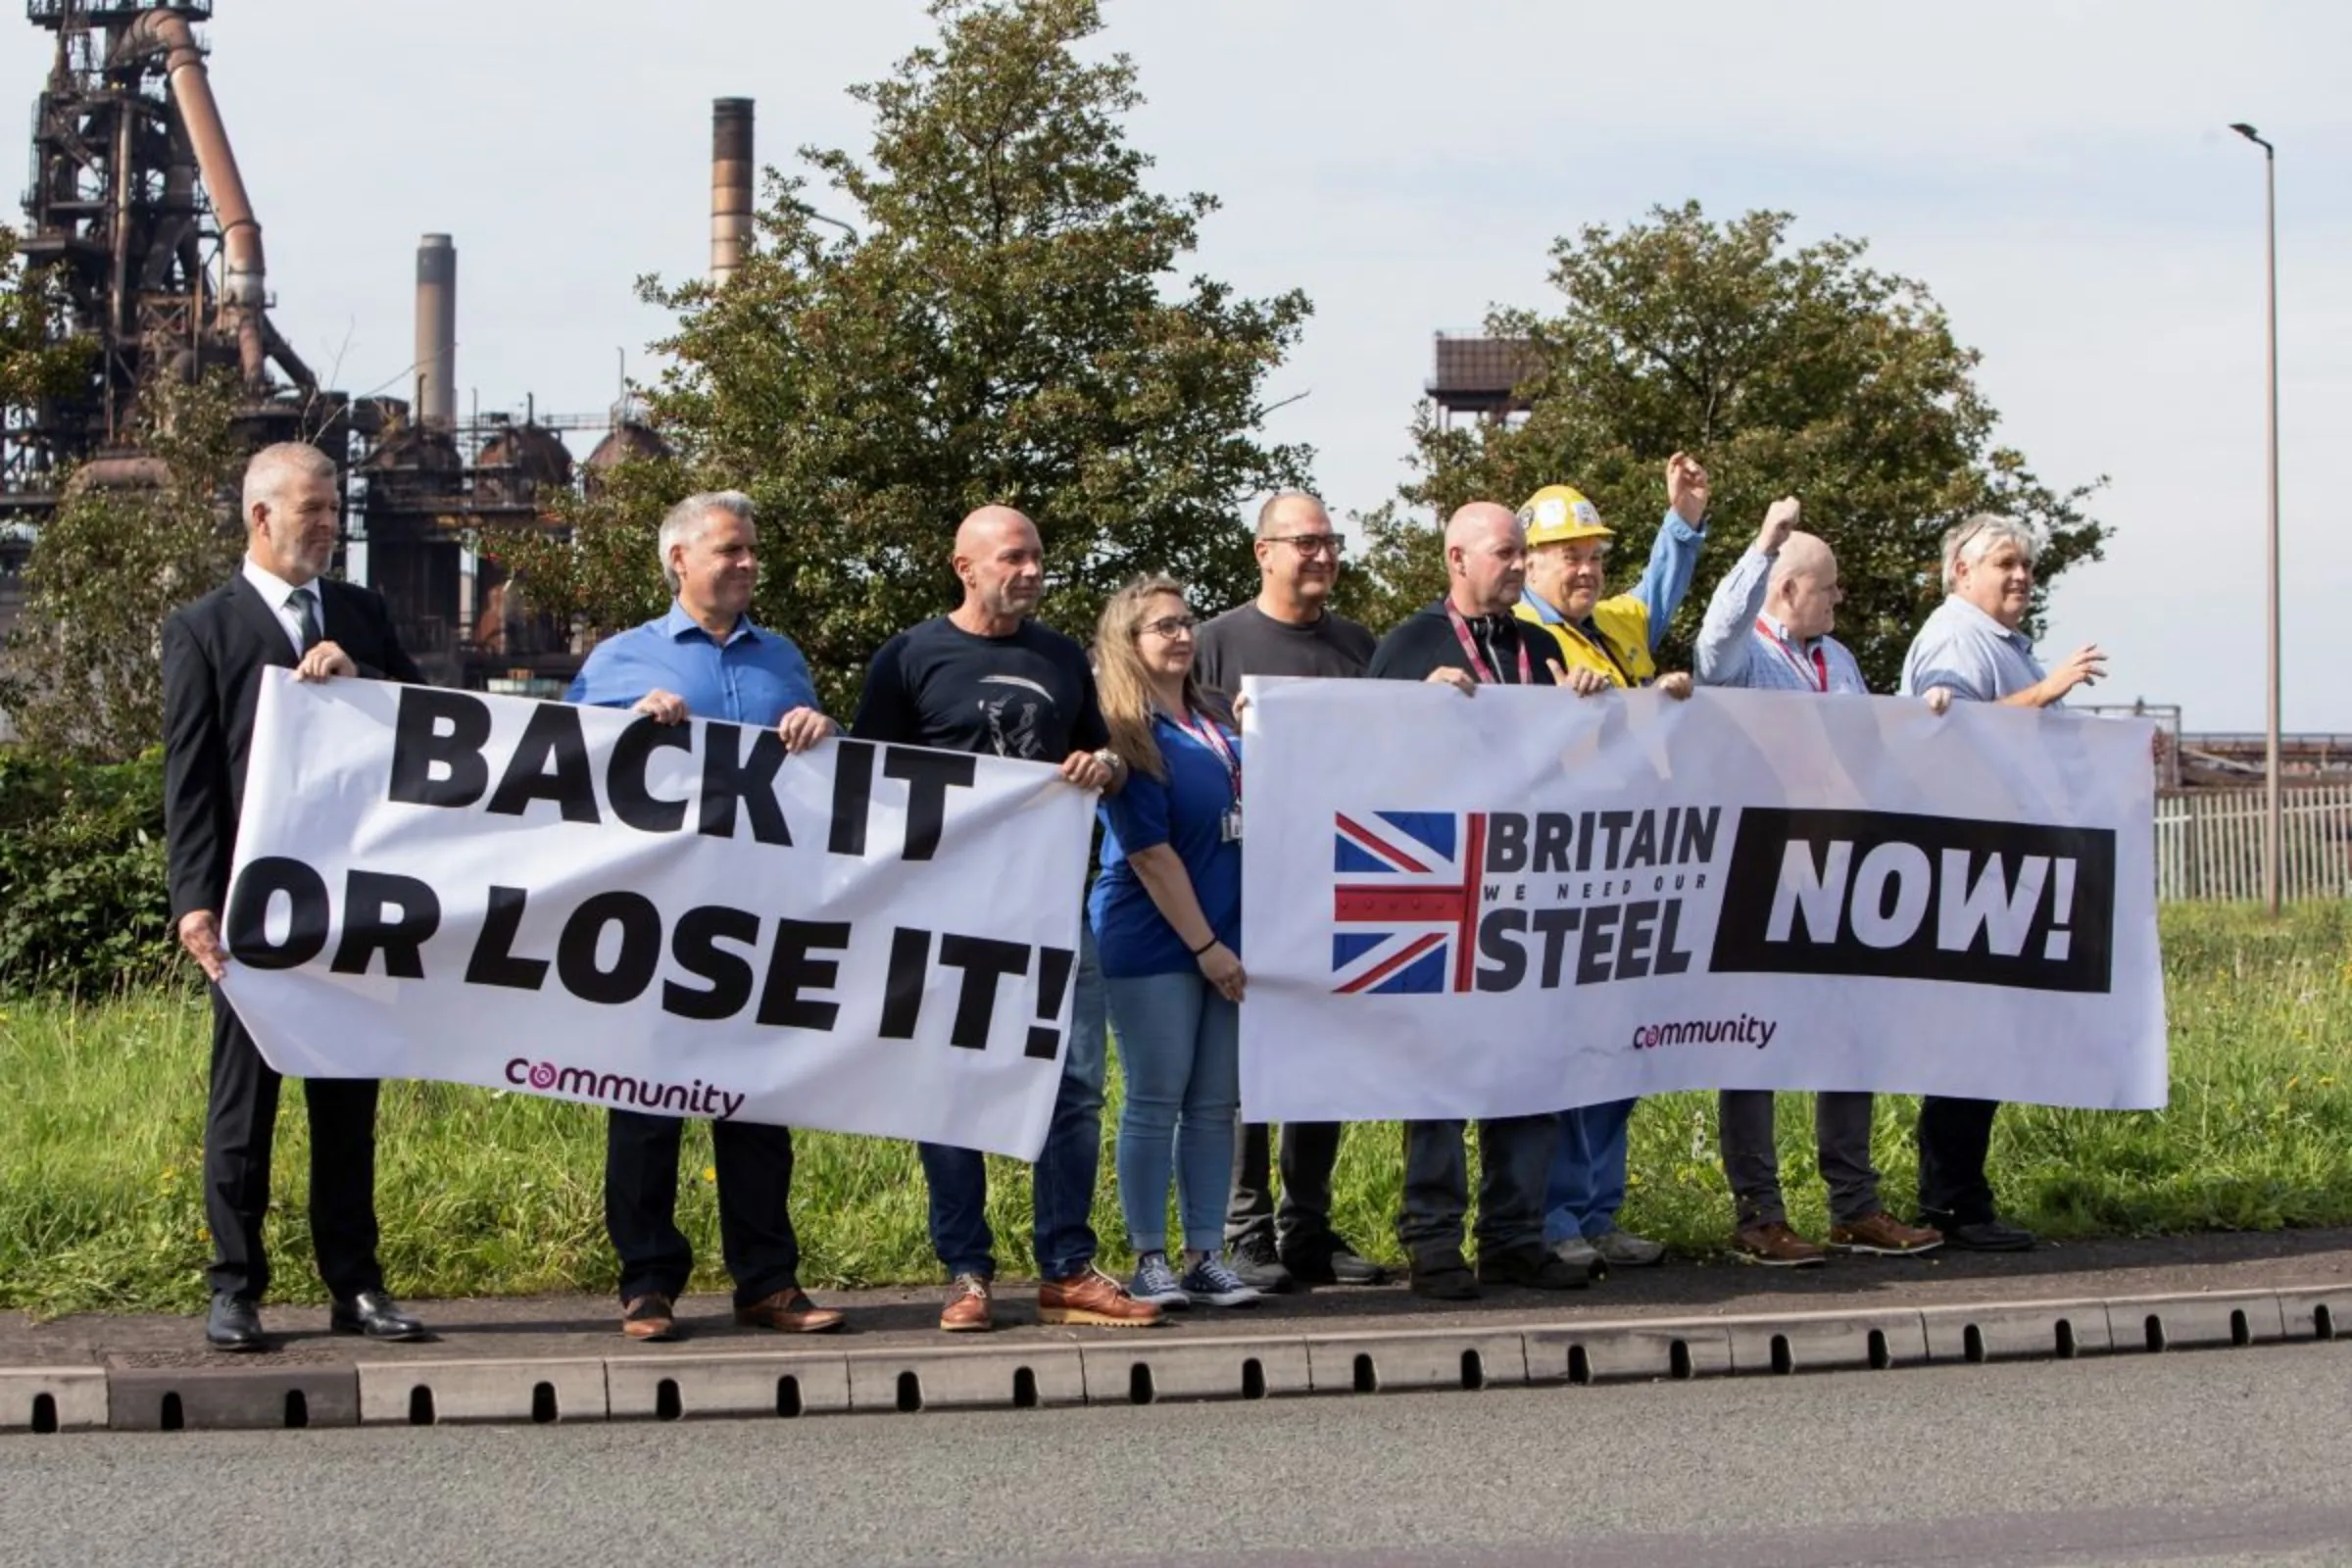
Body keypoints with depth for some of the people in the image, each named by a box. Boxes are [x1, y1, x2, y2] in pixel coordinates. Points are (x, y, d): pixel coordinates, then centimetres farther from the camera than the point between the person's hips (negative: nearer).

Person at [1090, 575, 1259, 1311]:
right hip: (1155, 941, -6)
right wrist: (1205, 946, -12)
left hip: (1223, 938, 6)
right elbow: (1150, 852, -12)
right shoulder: (1127, 734, -8)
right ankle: (1149, 1261, 6)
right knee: (1155, 1103, -1)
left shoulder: (1214, 725, 13)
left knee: (1215, 1105, 7)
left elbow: (1251, 810, 24)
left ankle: (1207, 1256, 13)